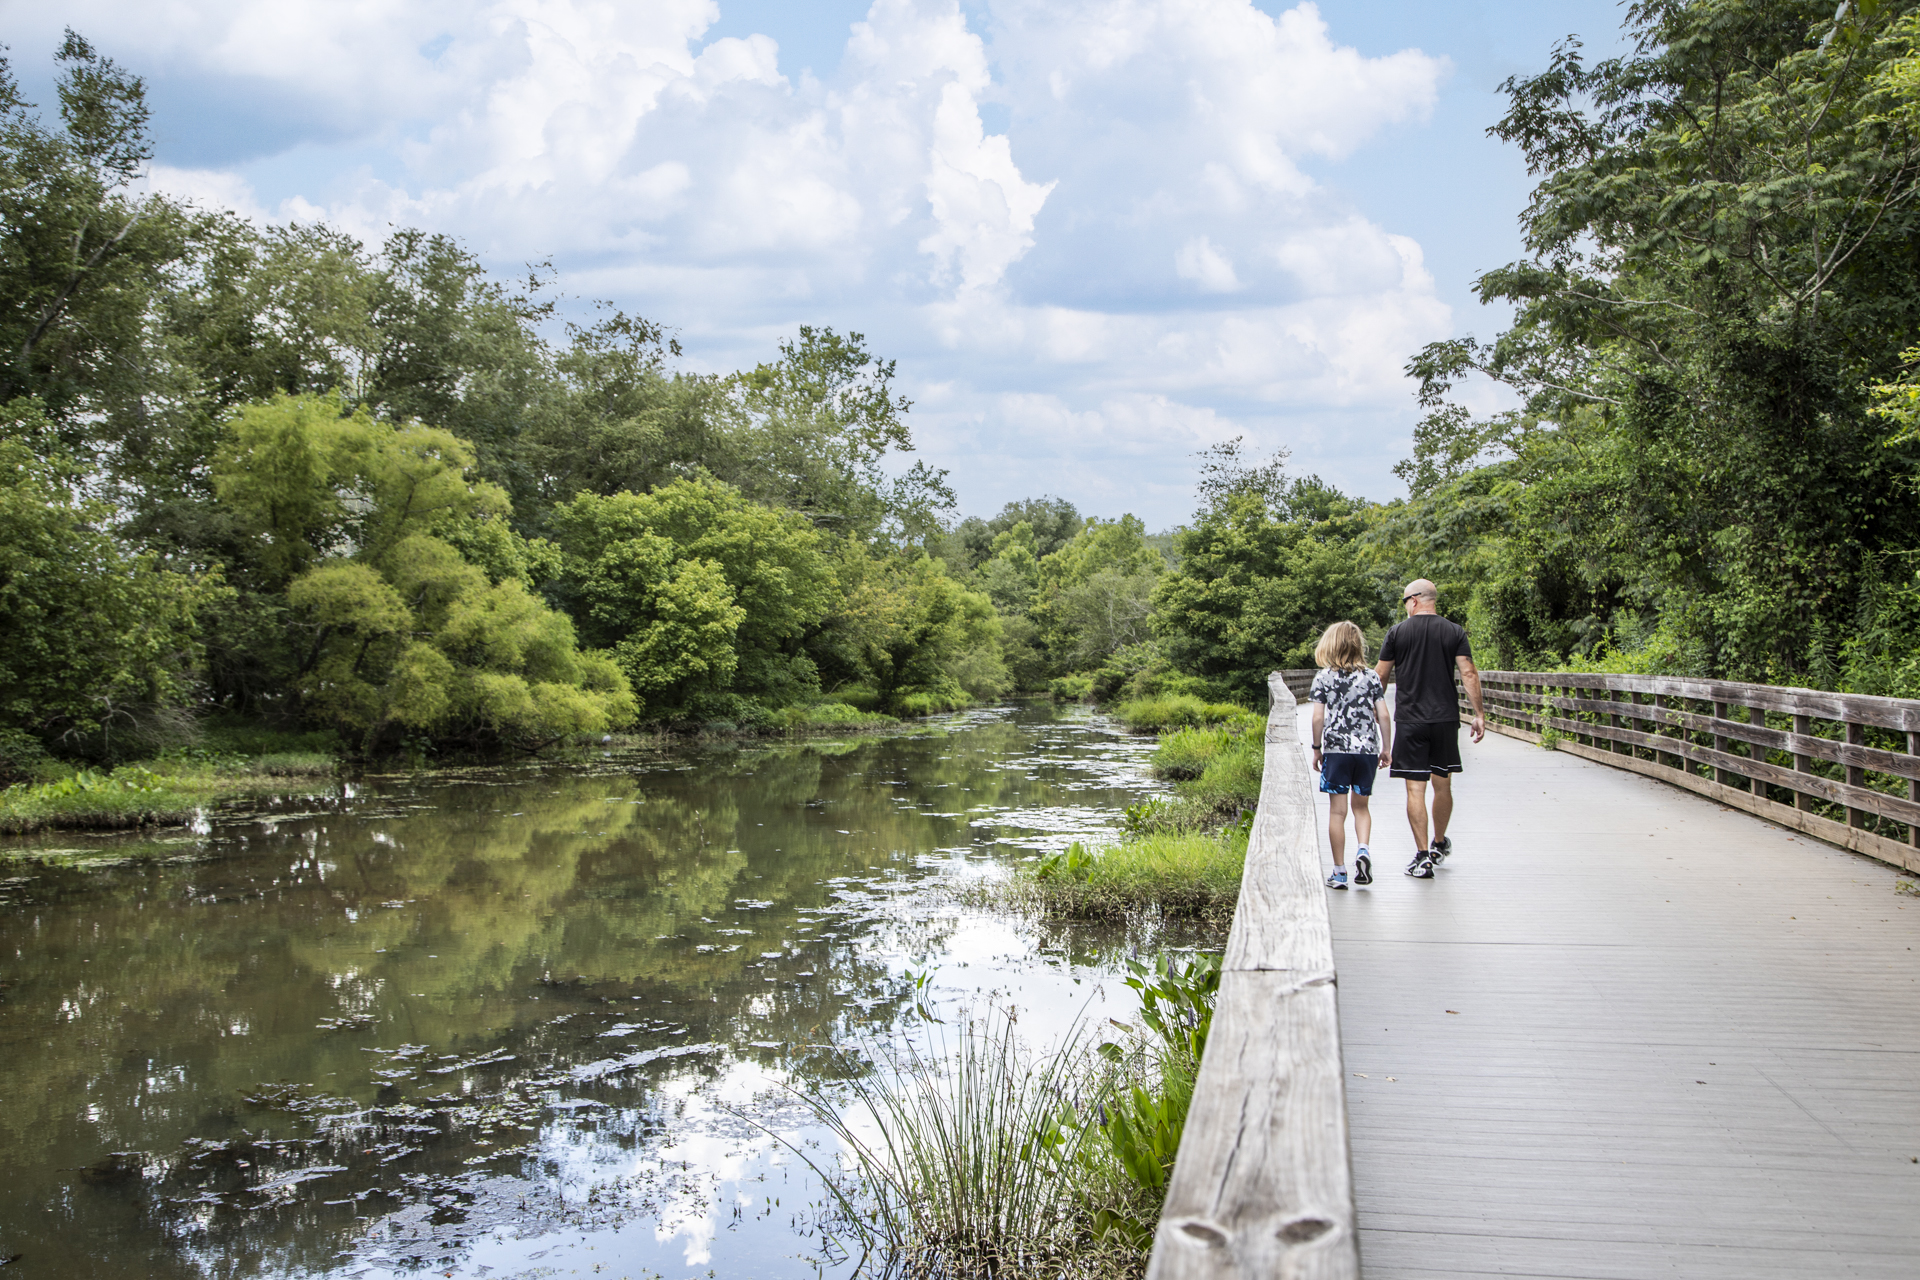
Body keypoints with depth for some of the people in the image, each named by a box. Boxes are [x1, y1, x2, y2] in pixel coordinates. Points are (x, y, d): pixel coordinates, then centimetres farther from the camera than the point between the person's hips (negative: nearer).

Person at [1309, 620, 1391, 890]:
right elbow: (1383, 715, 1)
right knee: (1361, 805, 17)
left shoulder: (1324, 678, -2)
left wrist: (1317, 748, 7)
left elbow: (1318, 718, -5)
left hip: (1336, 749, -2)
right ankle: (1362, 849, -8)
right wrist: (1385, 748, 11)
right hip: (1367, 749, 2)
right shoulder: (1371, 677, 4)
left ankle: (1339, 871, 4)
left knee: (1337, 810, 3)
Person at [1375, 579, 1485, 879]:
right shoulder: (1455, 632, 3)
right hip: (1445, 719, 2)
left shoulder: (1397, 633, 0)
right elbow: (1469, 674, -4)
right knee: (1442, 784, 16)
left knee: (1415, 789, -1)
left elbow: (1380, 677, 4)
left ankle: (1423, 856, -5)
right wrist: (1479, 713, 0)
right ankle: (1440, 845, 33)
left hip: (1409, 720, -2)